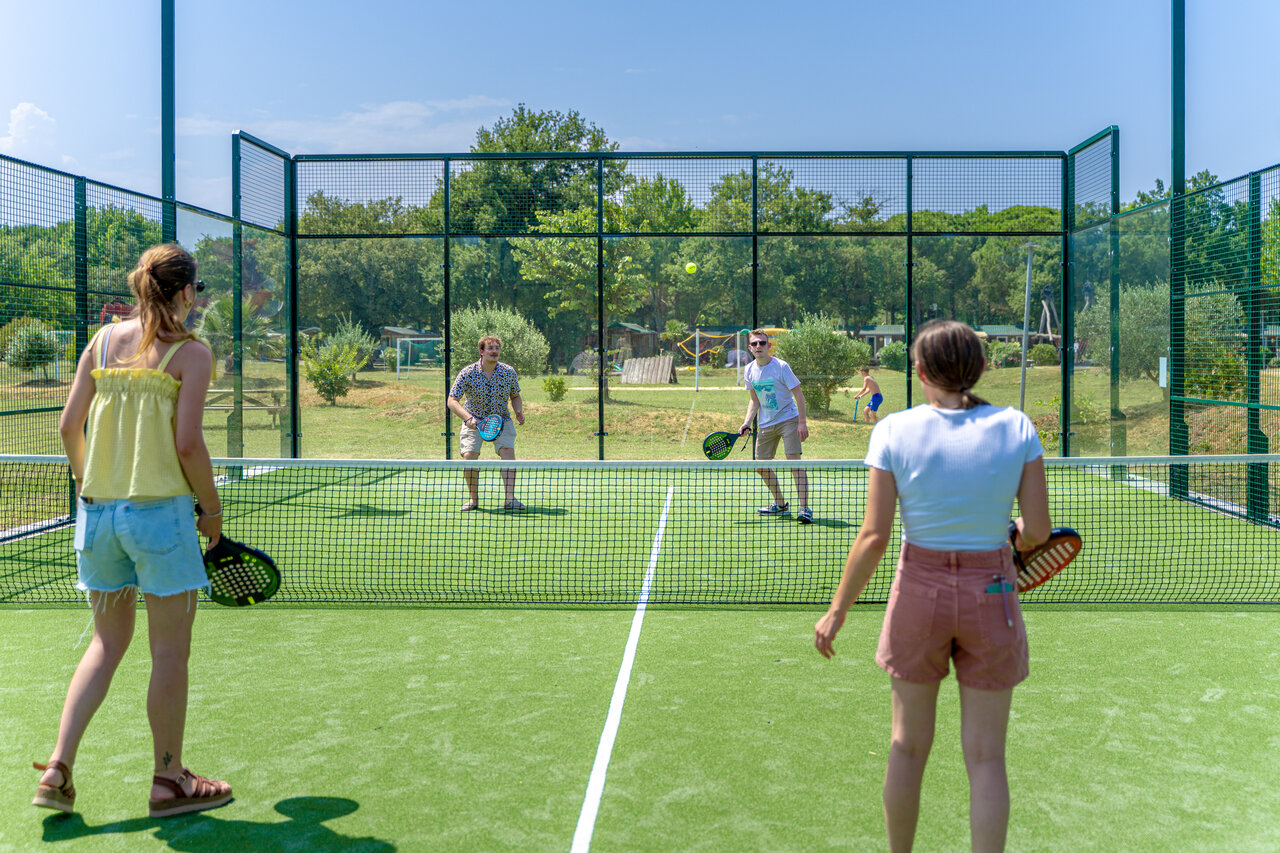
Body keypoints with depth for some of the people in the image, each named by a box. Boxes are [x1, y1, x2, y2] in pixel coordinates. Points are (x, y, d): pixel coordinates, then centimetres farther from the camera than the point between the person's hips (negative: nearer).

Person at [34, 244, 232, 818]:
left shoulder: (103, 340, 9)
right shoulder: (190, 353, -7)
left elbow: (69, 425, 7)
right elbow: (187, 444, -13)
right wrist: (212, 508, -1)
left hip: (96, 509, 6)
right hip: (158, 509, -6)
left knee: (107, 643, 19)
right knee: (170, 649, 6)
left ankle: (57, 770, 15)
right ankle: (168, 781, 17)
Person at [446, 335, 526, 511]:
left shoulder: (509, 372, -9)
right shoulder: (467, 373, -16)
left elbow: (515, 397, 7)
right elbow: (452, 401, -17)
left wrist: (519, 412, -15)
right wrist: (468, 418, -33)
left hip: (501, 420, 1)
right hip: (474, 421, -1)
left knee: (508, 452, -20)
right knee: (469, 455, -16)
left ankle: (510, 498, -20)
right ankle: (473, 499, 2)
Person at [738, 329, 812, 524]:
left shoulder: (781, 366, -14)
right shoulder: (750, 370, 3)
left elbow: (799, 395, -11)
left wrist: (802, 422, -18)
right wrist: (747, 422, 1)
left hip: (788, 419, -6)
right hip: (766, 424, 6)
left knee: (794, 461, -18)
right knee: (761, 466, 8)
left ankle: (805, 509, -19)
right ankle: (780, 504, 26)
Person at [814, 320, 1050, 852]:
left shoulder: (895, 430, -9)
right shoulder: (1016, 427, -6)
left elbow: (874, 536, -10)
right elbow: (1038, 531, -7)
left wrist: (837, 611, -1)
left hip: (920, 589, 0)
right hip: (991, 594, 0)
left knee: (908, 747, 16)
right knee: (986, 757, 9)